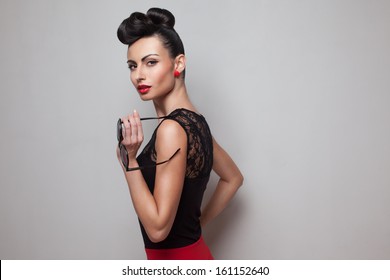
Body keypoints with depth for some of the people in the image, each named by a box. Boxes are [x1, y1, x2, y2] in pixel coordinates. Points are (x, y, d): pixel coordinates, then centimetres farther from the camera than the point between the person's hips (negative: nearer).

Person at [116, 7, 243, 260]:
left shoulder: (172, 128, -24)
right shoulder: (195, 121, 3)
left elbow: (157, 228, -23)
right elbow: (233, 178, 18)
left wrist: (129, 159, -23)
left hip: (177, 259, -8)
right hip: (193, 252, 8)